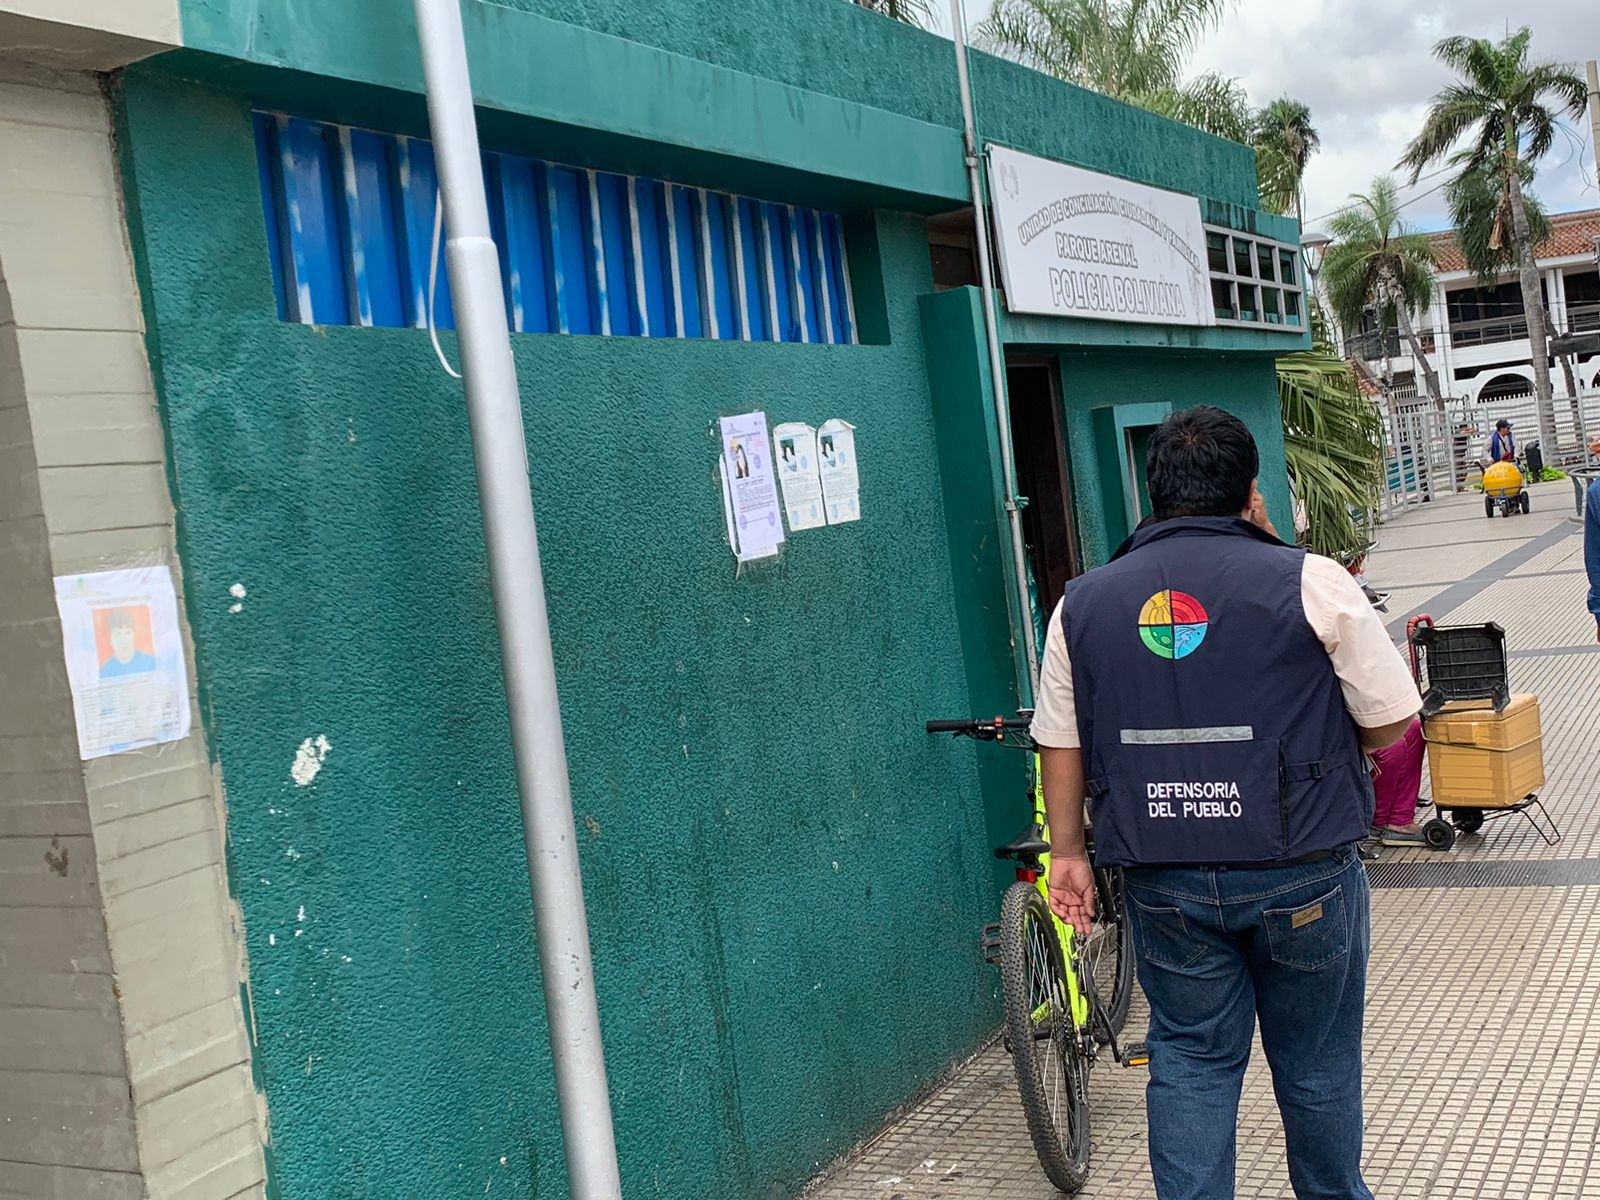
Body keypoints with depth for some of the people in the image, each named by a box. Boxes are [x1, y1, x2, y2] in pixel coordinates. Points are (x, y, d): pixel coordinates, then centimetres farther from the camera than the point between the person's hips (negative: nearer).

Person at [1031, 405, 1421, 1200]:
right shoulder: (1310, 582, -8)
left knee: (1190, 1061, 13)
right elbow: (1389, 725, -3)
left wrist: (1067, 852, 17)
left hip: (1164, 885, 2)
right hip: (1303, 876, -2)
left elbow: (1060, 746, 7)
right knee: (1316, 1063, 16)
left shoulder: (1082, 603, 2)